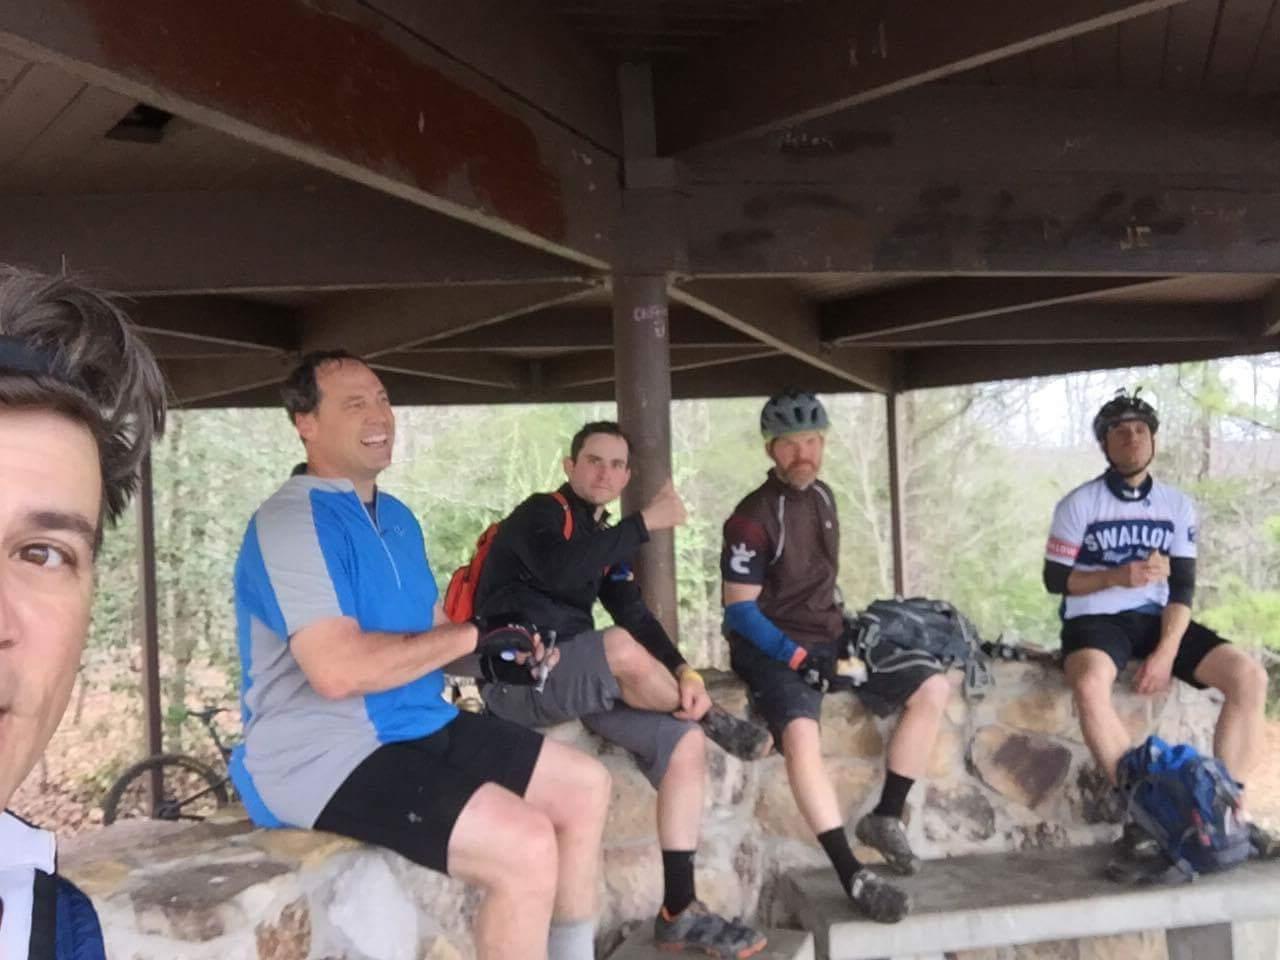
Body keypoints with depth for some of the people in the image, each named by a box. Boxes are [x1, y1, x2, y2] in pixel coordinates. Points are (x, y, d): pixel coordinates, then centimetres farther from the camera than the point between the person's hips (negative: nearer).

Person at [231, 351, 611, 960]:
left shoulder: (396, 517, 14)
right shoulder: (292, 522, -18)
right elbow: (337, 670, -29)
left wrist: (498, 650, -1)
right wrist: (472, 637, -20)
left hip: (420, 726, 10)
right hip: (327, 755, -10)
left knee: (585, 786, 10)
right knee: (525, 845, -25)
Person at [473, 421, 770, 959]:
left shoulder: (604, 539, 18)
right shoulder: (538, 514, -5)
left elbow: (635, 614, 8)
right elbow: (560, 573, -27)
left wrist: (685, 673, -11)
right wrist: (645, 523, -21)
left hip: (577, 677, 8)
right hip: (517, 678, -8)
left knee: (685, 742, -10)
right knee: (622, 649, -35)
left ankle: (679, 913, -7)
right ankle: (711, 718, -4)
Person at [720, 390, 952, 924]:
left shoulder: (822, 497, 10)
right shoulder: (753, 517, -14)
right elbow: (739, 610, -15)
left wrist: (847, 631, 11)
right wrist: (797, 656, -22)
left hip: (828, 638, 8)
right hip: (773, 648, -8)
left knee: (933, 688, -4)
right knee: (802, 731, -36)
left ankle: (885, 817, 3)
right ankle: (853, 877, -28)